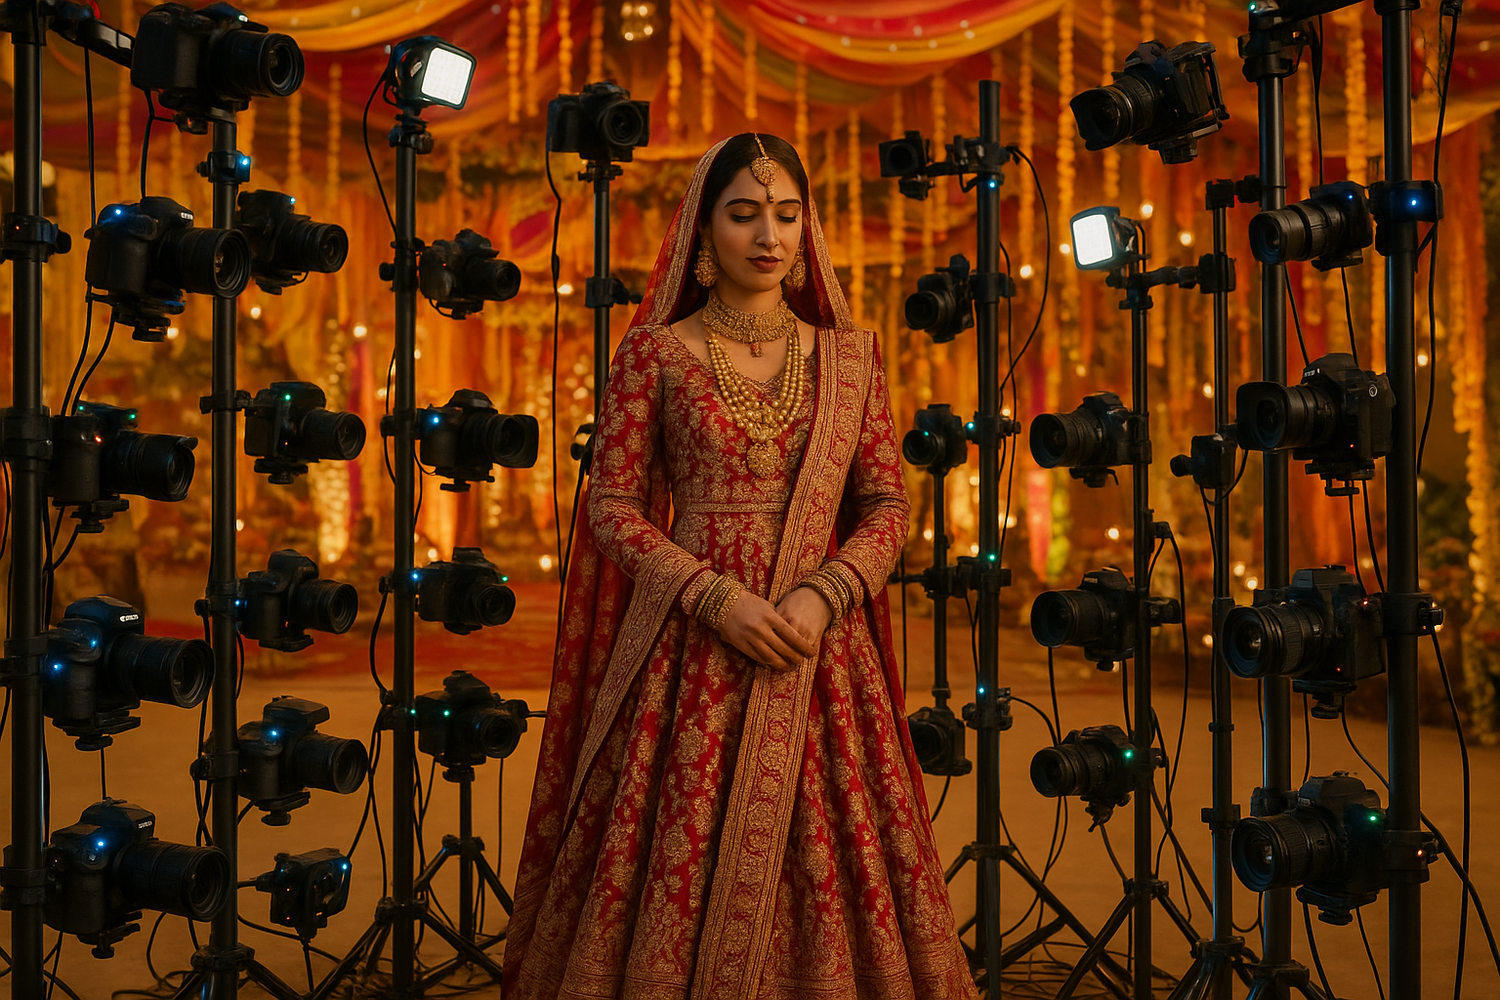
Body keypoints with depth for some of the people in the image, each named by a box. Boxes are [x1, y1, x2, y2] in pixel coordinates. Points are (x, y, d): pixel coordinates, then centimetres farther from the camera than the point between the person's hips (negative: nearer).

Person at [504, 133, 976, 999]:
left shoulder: (851, 353, 9)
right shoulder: (653, 353, 3)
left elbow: (887, 506, 6)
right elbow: (611, 505, -1)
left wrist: (824, 597, -11)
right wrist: (715, 598, -14)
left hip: (819, 647, 2)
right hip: (687, 652, -1)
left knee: (827, 875, 3)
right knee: (677, 874, 0)